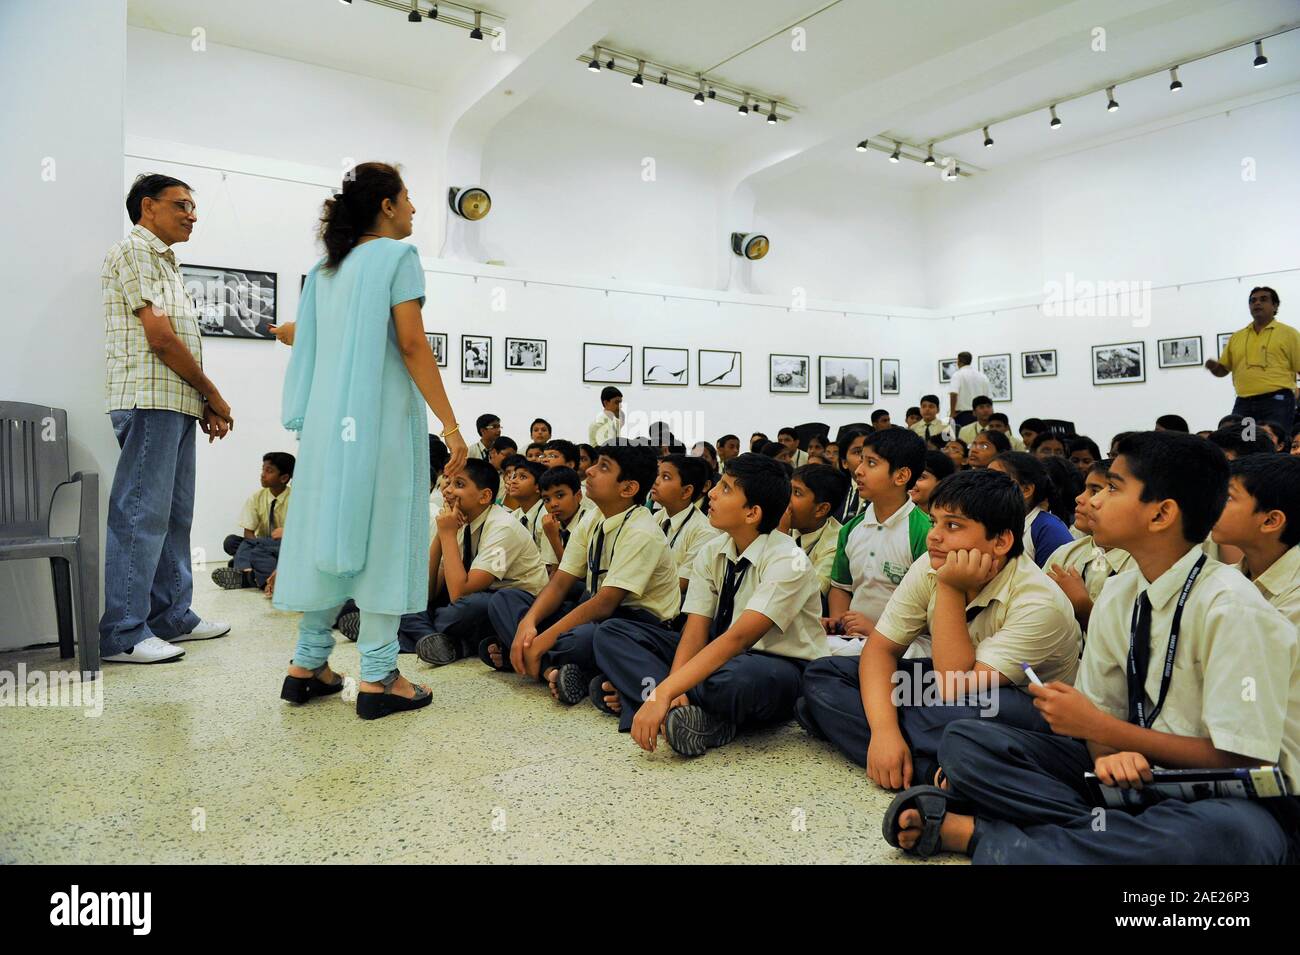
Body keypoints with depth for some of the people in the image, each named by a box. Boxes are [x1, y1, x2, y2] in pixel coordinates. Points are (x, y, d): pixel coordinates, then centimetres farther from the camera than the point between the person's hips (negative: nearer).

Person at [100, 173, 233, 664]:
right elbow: (159, 335, -13)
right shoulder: (133, 251, -4)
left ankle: (172, 616, 19)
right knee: (141, 514, -9)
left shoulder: (165, 262, 24)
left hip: (178, 403, 10)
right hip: (150, 400, -10)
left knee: (174, 514, 11)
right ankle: (121, 634, -3)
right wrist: (212, 393, -6)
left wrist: (204, 405, 10)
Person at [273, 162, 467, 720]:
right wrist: (450, 425, -14)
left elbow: (305, 339, 17)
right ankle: (377, 678, -1)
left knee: (333, 533, 11)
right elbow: (411, 345, -13)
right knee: (383, 534, -5)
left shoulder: (326, 268, 19)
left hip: (330, 419, 8)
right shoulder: (396, 256, -3)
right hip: (382, 417, -7)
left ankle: (308, 664, 18)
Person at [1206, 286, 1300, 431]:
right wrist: (1214, 366, -4)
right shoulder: (1236, 337, 16)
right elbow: (1223, 370, 19)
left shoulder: (1288, 333, 7)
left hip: (1276, 401, -3)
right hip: (1243, 403, 3)